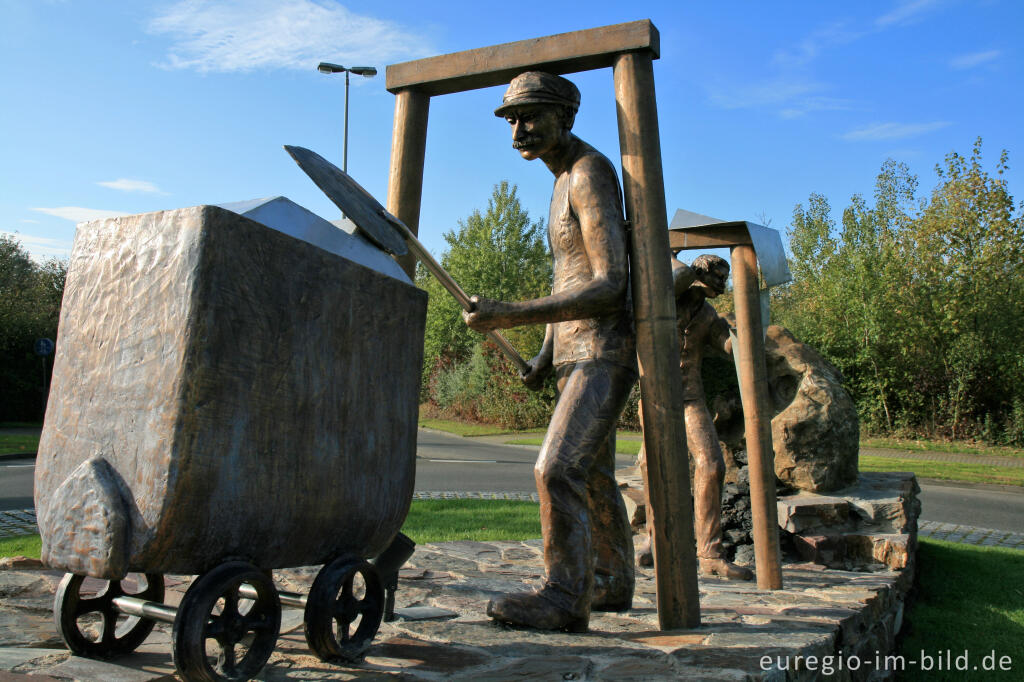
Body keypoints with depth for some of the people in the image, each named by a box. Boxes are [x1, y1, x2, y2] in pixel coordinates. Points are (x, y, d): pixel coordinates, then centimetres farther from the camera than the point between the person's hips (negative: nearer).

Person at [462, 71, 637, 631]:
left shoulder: (591, 171, -13)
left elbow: (610, 285, -23)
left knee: (557, 470, -18)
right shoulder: (563, 183, 18)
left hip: (605, 353, -10)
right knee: (592, 477, 16)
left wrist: (513, 316, -27)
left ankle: (564, 597, -11)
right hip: (577, 355, 10)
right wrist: (545, 354, 15)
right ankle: (614, 584, 29)